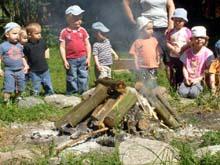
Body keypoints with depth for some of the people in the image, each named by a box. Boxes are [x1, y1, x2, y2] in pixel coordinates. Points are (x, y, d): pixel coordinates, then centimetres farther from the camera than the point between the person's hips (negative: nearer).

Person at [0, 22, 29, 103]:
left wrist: (26, 65, 6)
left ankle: (18, 98, 32)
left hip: (20, 70, 5)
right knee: (8, 88, -6)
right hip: (9, 71, -5)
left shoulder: (19, 46, 6)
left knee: (20, 87, 13)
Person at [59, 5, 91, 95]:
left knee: (83, 77, 7)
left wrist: (88, 58, 1)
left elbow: (87, 45, 6)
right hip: (71, 60, -2)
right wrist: (64, 60, -9)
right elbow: (62, 47, -5)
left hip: (83, 59, 2)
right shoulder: (64, 32, -6)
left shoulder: (82, 31, 2)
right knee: (72, 79, 8)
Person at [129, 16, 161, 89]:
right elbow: (134, 54, 0)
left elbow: (158, 52, 10)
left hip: (153, 66, 2)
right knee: (144, 83, 5)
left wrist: (158, 61, 1)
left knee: (153, 83, 3)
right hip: (143, 67, -1)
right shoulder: (138, 42, -1)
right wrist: (137, 65, -5)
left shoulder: (154, 40, 6)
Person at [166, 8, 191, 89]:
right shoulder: (171, 32, 4)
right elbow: (167, 42, 3)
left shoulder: (187, 31, -3)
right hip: (173, 56, 3)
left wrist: (181, 49, -16)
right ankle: (173, 87, 17)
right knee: (172, 72, 7)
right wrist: (173, 48, -14)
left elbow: (190, 43, -5)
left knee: (182, 73, 2)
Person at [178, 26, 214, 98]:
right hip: (189, 79, 3)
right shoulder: (187, 52, 4)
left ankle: (199, 88, 3)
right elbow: (184, 67, 7)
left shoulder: (208, 53, -6)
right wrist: (186, 78, -10)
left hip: (200, 80, -2)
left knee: (193, 93, -29)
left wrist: (198, 79, -14)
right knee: (182, 92, -25)